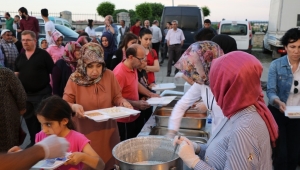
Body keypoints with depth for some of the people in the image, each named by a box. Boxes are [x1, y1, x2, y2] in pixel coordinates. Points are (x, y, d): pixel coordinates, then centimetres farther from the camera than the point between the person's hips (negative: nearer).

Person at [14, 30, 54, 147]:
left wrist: (53, 90, -12)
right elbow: (16, 74, 16)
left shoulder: (43, 54, -7)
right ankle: (34, 141, 30)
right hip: (25, 94, 6)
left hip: (42, 93, -6)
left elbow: (53, 72, -8)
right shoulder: (20, 56, 10)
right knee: (29, 119, 15)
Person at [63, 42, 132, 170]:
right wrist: (74, 107, -29)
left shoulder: (109, 75, -6)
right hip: (85, 132, -1)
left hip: (107, 130, 2)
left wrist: (123, 102, -19)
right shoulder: (75, 79, -10)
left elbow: (117, 97, 2)